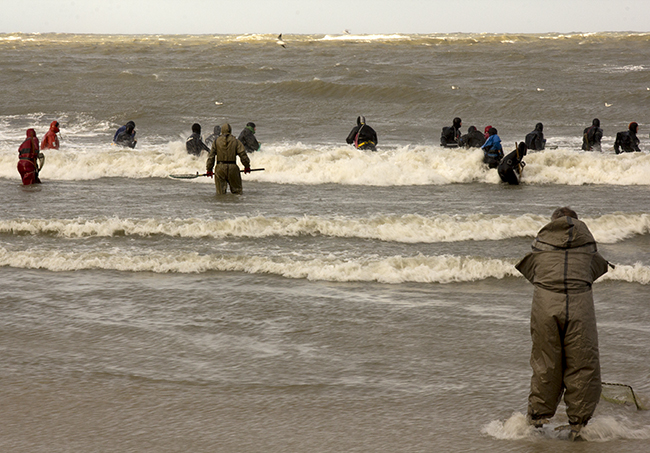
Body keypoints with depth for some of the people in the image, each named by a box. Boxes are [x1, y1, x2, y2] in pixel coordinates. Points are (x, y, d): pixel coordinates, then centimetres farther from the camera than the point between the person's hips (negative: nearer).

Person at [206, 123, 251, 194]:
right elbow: (243, 154, -3)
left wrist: (209, 169, 10)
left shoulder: (216, 141, 4)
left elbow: (211, 156, 3)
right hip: (232, 167, -1)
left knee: (220, 192, 4)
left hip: (220, 168, 1)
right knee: (237, 191, 7)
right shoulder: (236, 141, 1)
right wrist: (247, 166, 9)